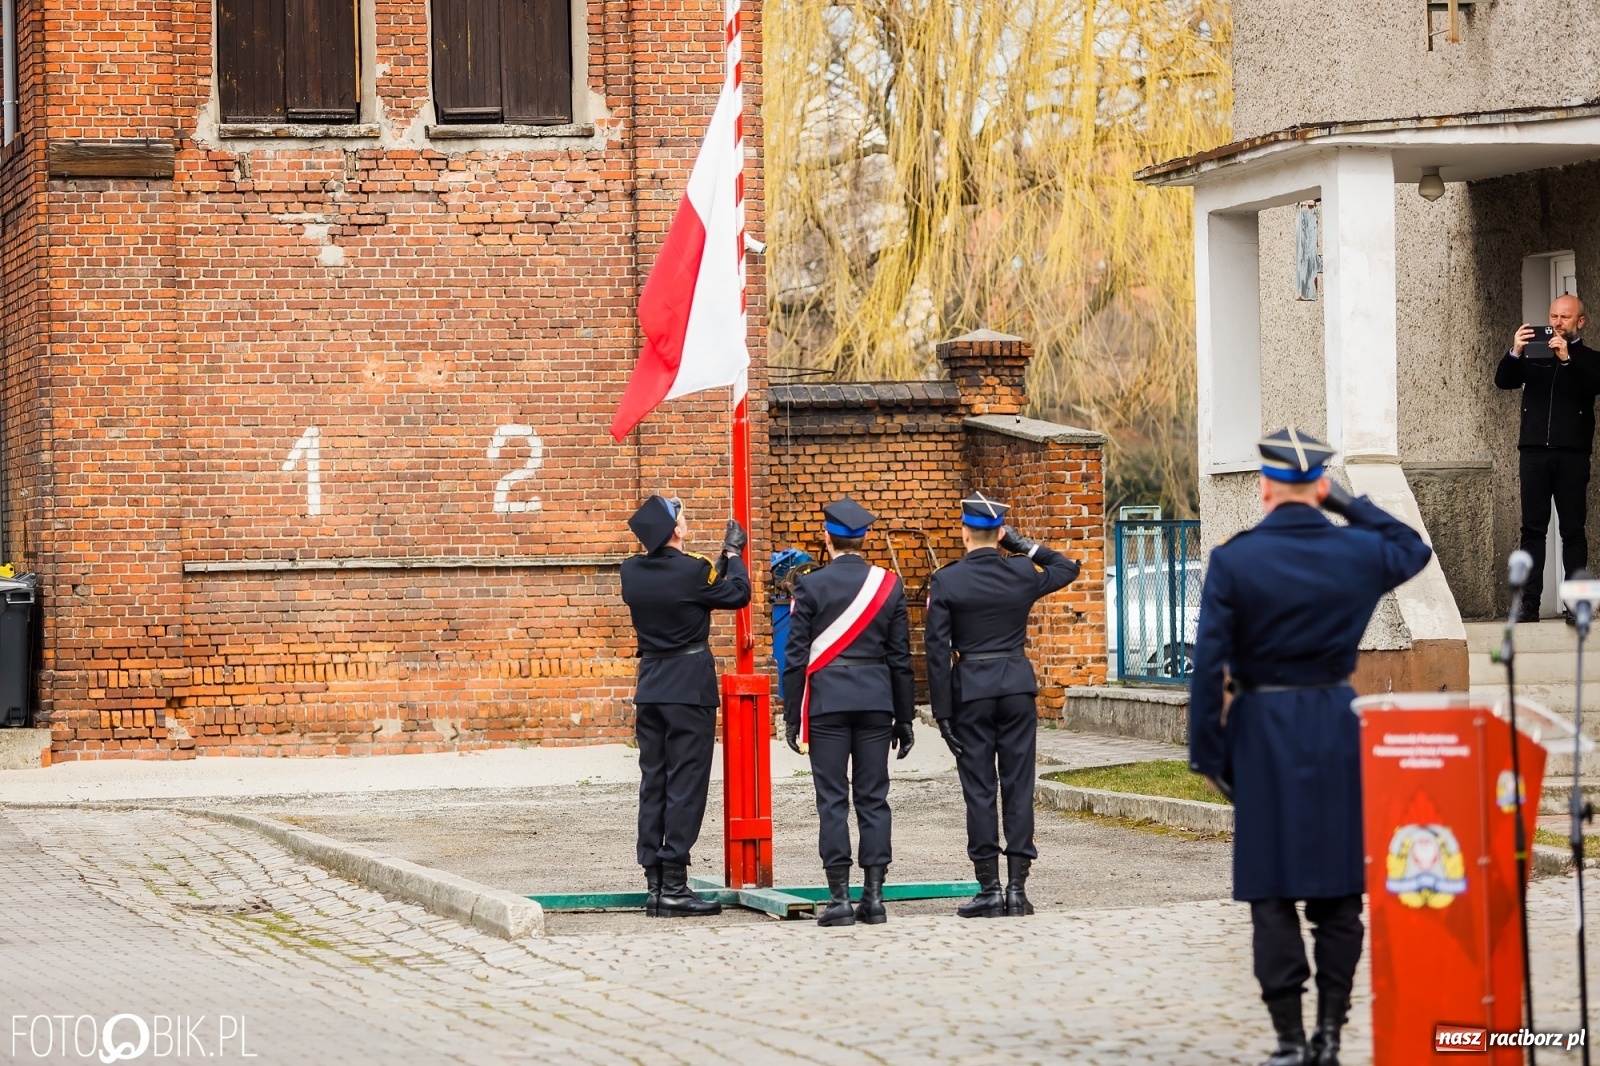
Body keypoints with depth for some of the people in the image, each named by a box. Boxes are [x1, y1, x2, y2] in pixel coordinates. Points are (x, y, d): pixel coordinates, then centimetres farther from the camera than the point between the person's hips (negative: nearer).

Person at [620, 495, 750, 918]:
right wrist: (733, 554, 15)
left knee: (653, 785, 8)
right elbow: (737, 594, 0)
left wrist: (722, 560, 21)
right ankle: (674, 887, -6)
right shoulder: (692, 571, -16)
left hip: (650, 688, 6)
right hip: (691, 688, -6)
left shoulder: (632, 571, 3)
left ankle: (655, 883, 9)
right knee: (685, 786, -3)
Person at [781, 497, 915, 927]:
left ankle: (839, 897, -5)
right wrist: (904, 718, 12)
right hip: (875, 702, 2)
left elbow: (796, 655, -4)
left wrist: (791, 715, 1)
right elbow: (900, 657, 6)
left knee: (832, 800, -1)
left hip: (826, 703, -2)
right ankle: (874, 896, 2)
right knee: (873, 799, 5)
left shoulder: (811, 586, -4)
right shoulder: (888, 585, 4)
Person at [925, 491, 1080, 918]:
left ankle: (989, 889, 0)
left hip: (970, 690, -2)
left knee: (979, 790, 2)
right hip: (1018, 686, 2)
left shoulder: (946, 581, -6)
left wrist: (943, 711, -4)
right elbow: (1068, 568, 23)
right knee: (1018, 787, 4)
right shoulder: (1023, 573, 1)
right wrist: (1023, 545, 16)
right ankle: (1017, 888, 1)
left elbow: (938, 650, -7)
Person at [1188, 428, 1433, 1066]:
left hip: (1264, 730, -2)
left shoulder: (1234, 560, -8)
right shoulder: (1357, 553, -1)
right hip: (1340, 726, 2)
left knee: (1272, 893, 2)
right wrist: (1351, 506, 14)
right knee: (1340, 892, 9)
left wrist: (1207, 752, -2)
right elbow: (1414, 548, 23)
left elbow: (1209, 663, -10)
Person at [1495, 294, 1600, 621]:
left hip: (1572, 455, -2)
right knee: (1532, 529, -2)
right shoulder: (1533, 355, 16)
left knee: (1573, 530, -2)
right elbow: (1503, 380, 4)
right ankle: (1529, 603, -4)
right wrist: (1514, 353, -15)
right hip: (1534, 451, 2)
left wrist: (1568, 359, -23)